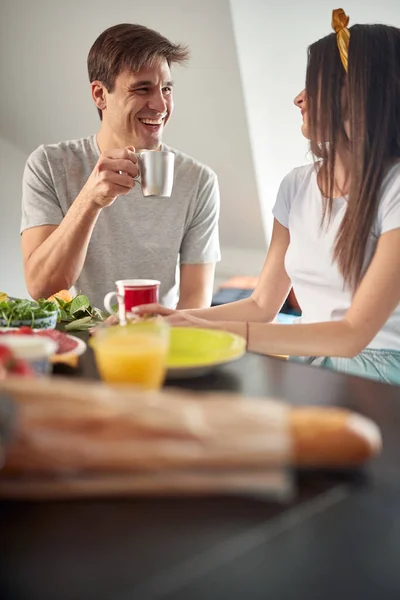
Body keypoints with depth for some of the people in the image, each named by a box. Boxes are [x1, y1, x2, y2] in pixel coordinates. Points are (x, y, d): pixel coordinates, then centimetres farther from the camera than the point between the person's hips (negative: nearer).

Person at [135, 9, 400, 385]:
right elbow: (263, 305, 6)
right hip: (308, 365, 5)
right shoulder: (297, 186, 5)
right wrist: (177, 319, -10)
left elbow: (353, 334, -19)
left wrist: (216, 330, -25)